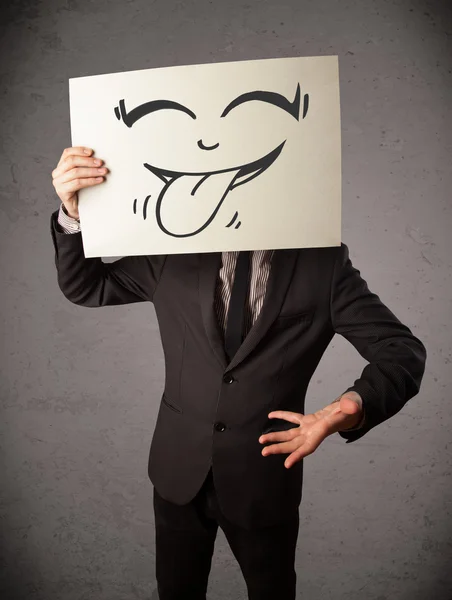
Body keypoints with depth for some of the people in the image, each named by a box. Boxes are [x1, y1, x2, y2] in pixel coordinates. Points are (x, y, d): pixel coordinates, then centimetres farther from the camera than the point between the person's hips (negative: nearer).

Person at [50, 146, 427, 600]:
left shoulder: (323, 262, -11)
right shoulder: (176, 252, -6)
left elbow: (402, 353, -10)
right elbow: (85, 286, 3)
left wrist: (352, 406, -32)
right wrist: (72, 212, -17)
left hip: (266, 475, -1)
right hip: (180, 469, 2)